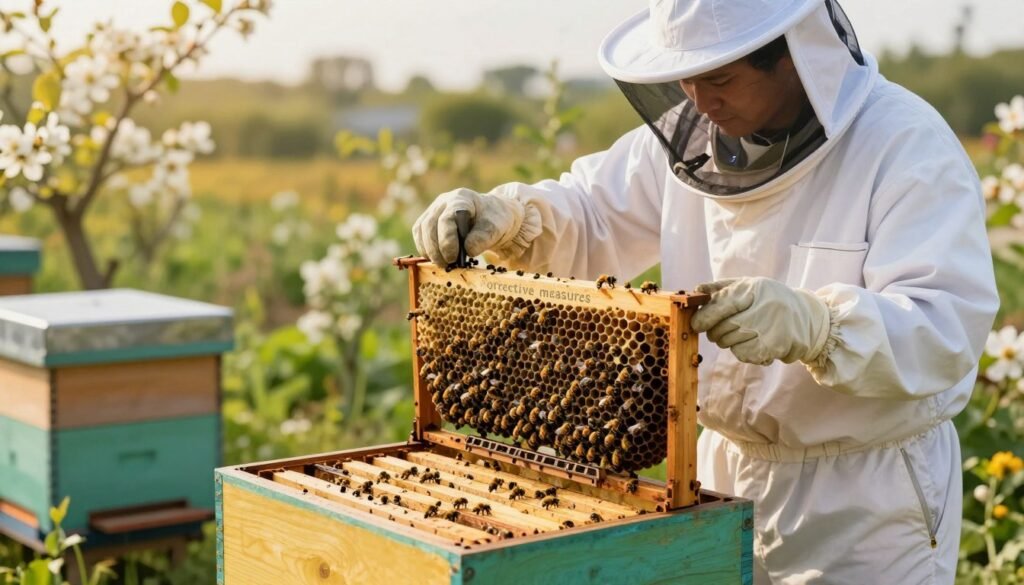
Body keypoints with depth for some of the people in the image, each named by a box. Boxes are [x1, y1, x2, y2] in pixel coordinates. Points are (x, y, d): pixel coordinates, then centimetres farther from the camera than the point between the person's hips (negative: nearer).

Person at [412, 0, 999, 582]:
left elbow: (950, 327, -28)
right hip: (729, 473, 6)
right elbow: (592, 219, 12)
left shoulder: (907, 145, -19)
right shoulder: (692, 135, 0)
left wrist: (810, 325, -45)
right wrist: (505, 217, -10)